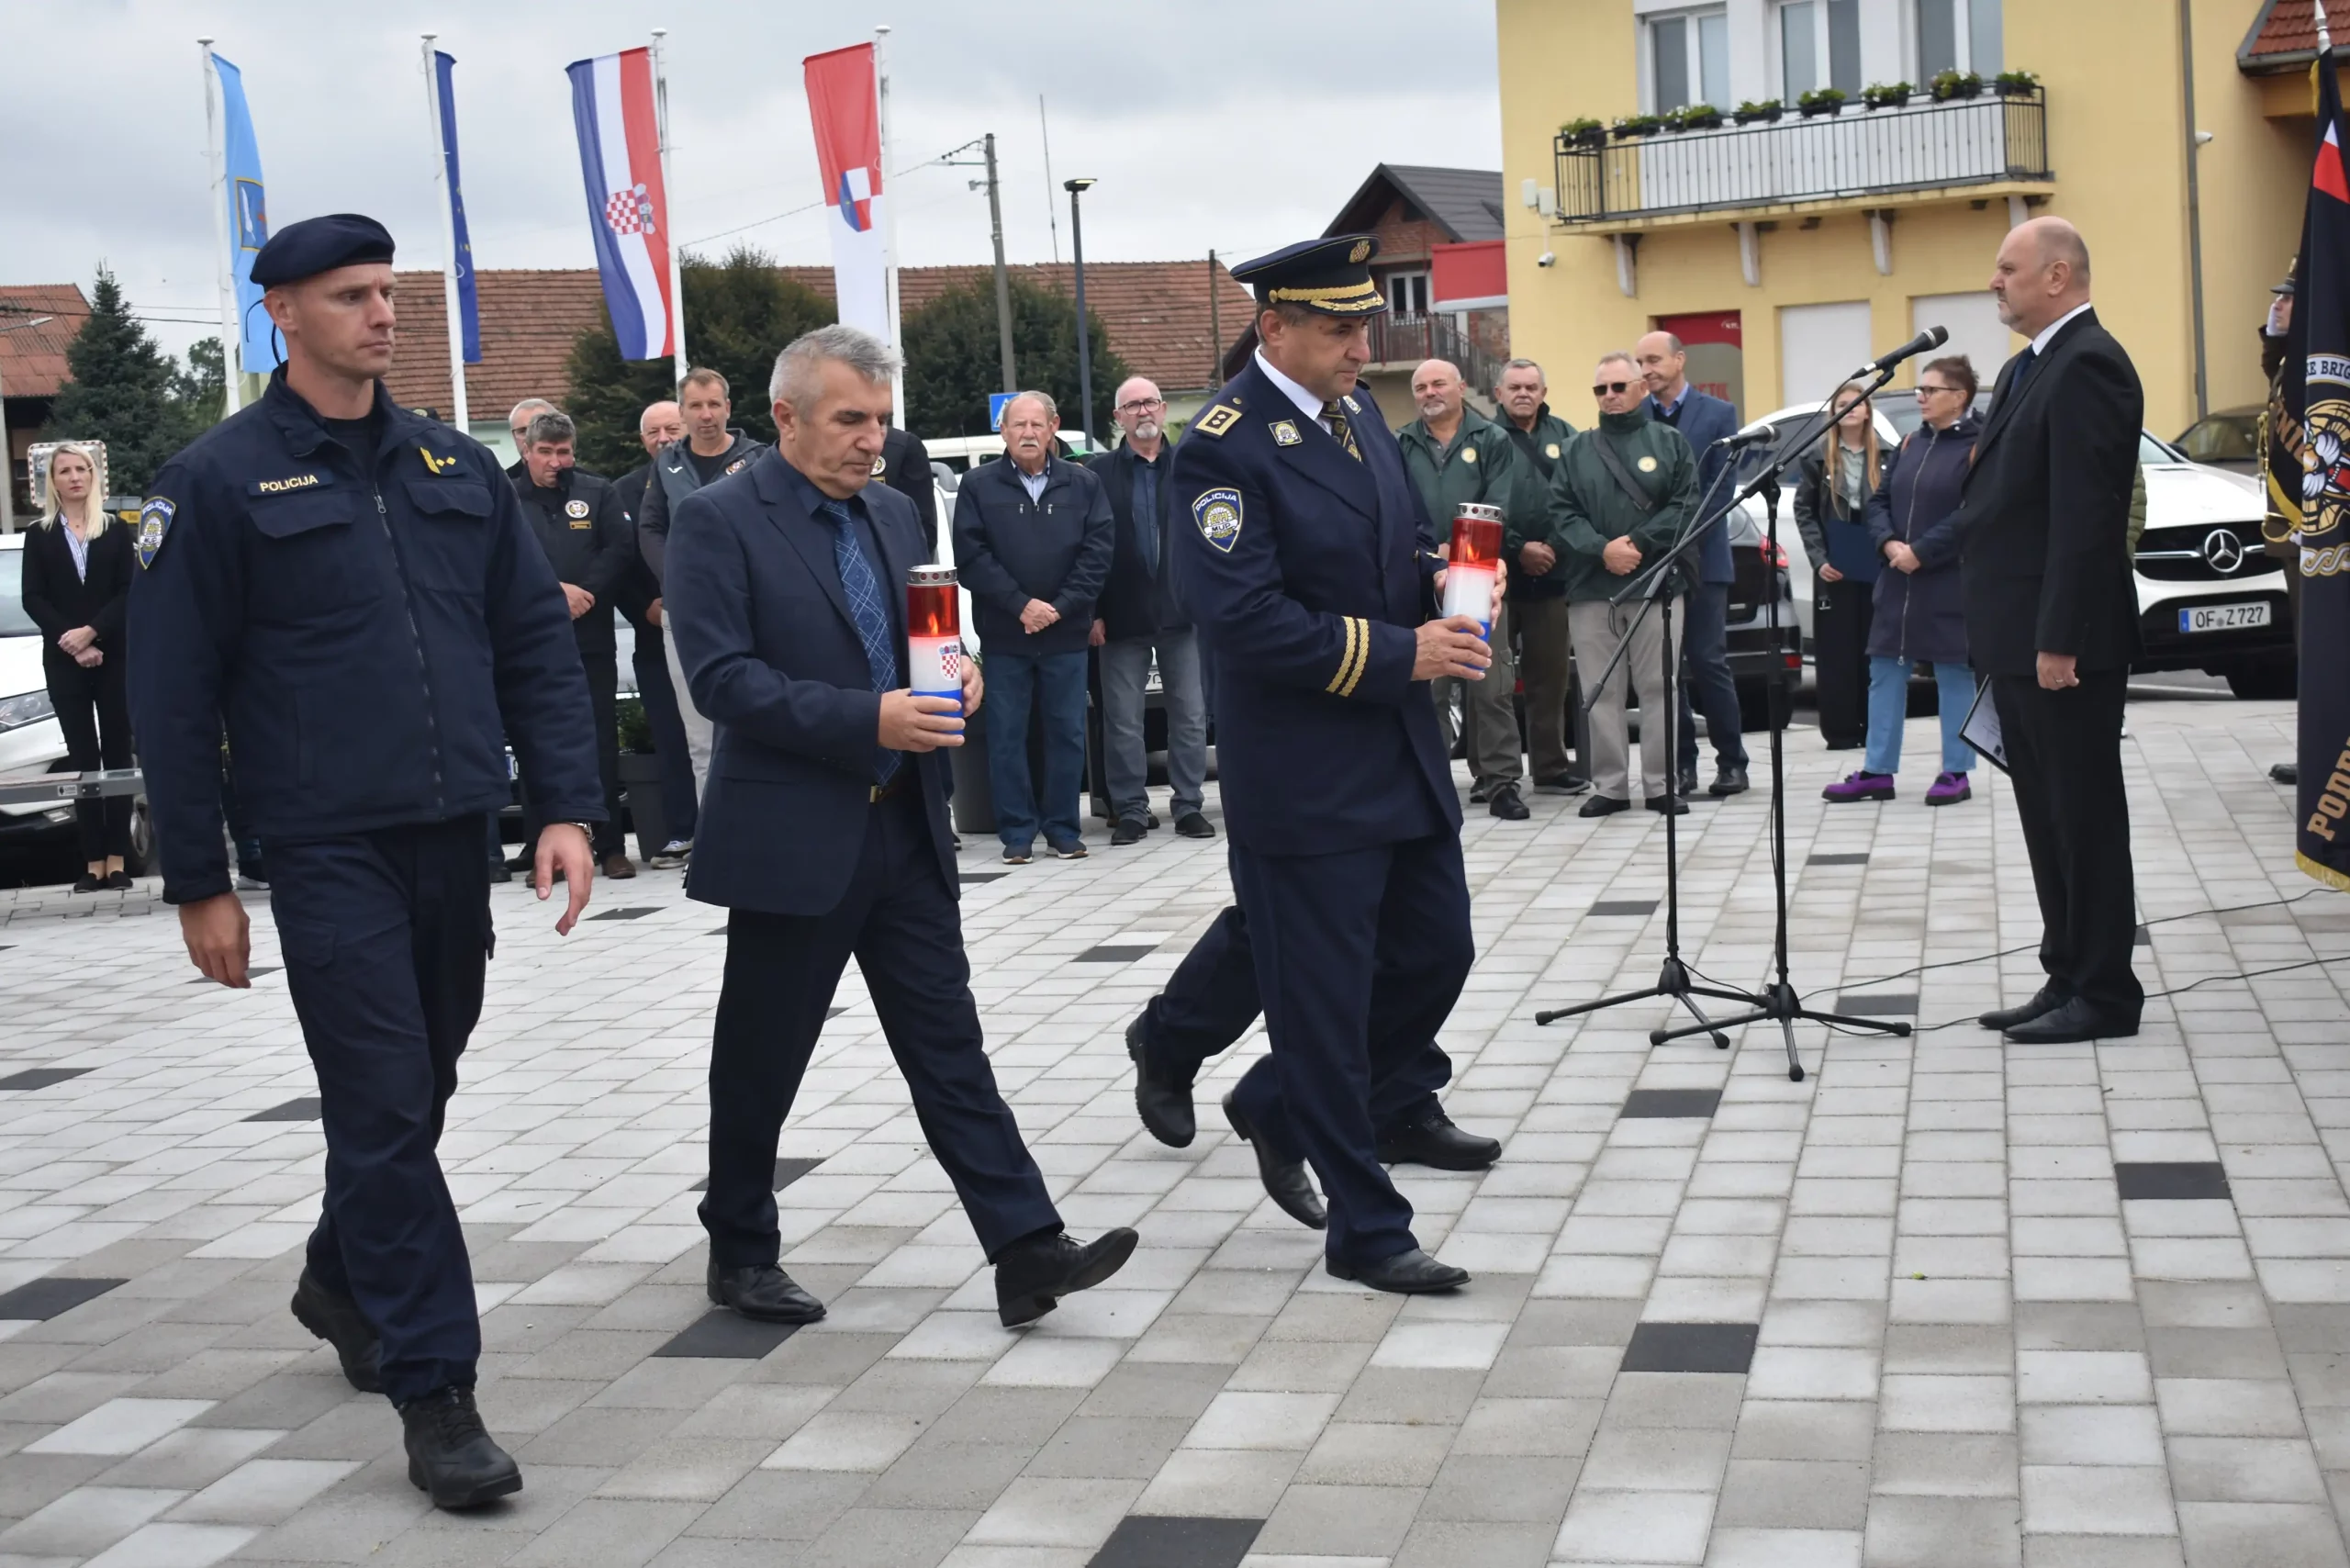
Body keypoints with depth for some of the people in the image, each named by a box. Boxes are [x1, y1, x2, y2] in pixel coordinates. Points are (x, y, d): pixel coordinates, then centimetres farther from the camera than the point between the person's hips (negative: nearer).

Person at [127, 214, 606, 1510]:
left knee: (419, 1086, 17)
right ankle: (433, 1390, 1)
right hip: (328, 851, -5)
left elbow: (536, 639, 9)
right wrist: (197, 882, -5)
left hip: (454, 839, 5)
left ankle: (342, 1280, 42)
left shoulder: (456, 466, 10)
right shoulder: (219, 481, -4)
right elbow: (172, 694, -4)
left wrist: (568, 805, -1)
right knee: (385, 1107, -6)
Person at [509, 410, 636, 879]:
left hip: (591, 641, 0)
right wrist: (556, 591, -15)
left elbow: (620, 550, 0)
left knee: (601, 744, 3)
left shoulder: (598, 493, 8)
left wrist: (585, 592, -12)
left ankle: (610, 845, 8)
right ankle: (536, 842, 11)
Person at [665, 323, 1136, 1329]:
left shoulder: (893, 515, 13)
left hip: (904, 829, 6)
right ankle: (740, 1254, 25)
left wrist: (956, 673, -5)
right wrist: (867, 720, -25)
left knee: (948, 1047, 4)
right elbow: (722, 678, -17)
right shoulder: (717, 521, -9)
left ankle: (1025, 1249, 2)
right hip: (793, 838, -6)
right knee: (761, 1059, 8)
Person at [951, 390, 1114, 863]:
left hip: (1066, 634, 1)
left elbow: (1098, 552, 0)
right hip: (1003, 634, -1)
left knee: (1068, 732, 4)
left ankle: (1062, 828, 14)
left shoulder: (1083, 485, 6)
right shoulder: (978, 486, 2)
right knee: (1007, 735, 2)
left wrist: (1060, 607, -10)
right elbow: (971, 556, -4)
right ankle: (1017, 832, 9)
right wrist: (1021, 605, -12)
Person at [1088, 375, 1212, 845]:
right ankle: (1130, 810, 12)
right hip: (1122, 616, -1)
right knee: (1122, 720, 4)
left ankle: (1189, 806, 14)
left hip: (1183, 612, 1)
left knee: (1190, 716, 5)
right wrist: (1094, 611, -7)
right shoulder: (1099, 472, 1)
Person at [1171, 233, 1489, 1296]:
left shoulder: (1357, 412, 9)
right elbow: (1244, 618, -23)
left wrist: (1445, 577, -1)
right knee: (1323, 999, 2)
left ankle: (1275, 1106, 35)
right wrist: (1400, 653, -20)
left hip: (1403, 757, 9)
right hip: (1305, 778, -8)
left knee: (1435, 955, 16)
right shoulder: (1226, 445, -16)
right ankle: (1365, 1232, 14)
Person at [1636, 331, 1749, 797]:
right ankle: (1681, 764, 10)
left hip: (1702, 558, -2)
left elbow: (1721, 487, -3)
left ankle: (1731, 761, 4)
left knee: (1708, 661, -4)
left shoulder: (1717, 414, 3)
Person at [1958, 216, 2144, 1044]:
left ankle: (2105, 993, 7)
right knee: (2047, 817, 14)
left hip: (2062, 641, -10)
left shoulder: (2087, 364, -15)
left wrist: (2059, 638, -23)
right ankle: (2067, 978, 22)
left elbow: (2087, 514, -21)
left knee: (2085, 815, -1)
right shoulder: (2027, 369, 16)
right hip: (2017, 638, 10)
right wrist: (2000, 633, 16)